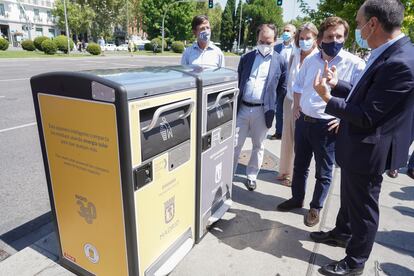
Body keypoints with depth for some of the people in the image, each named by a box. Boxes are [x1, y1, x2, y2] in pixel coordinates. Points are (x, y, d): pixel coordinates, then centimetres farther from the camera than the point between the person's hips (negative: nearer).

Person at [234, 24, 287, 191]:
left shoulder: (280, 61, 1)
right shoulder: (246, 58, 7)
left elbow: (282, 87, 7)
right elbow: (238, 81, 11)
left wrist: (271, 103, 2)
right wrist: (235, 102, 6)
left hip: (262, 111, -1)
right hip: (242, 108, 2)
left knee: (258, 146, 11)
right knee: (234, 144, 5)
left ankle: (251, 176, 27)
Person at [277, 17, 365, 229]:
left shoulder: (355, 64, -11)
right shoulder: (310, 61, 4)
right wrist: (296, 106, 10)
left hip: (328, 126, -4)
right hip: (303, 121, 5)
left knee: (323, 172, 10)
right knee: (300, 164, 18)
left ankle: (316, 207, 30)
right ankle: (297, 198, 38)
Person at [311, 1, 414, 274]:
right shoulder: (391, 53, 4)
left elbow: (367, 116, -27)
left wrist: (328, 98, -20)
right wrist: (337, 84, 6)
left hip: (368, 150, -9)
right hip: (358, 145, 9)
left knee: (363, 207, 10)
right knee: (350, 197, 27)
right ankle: (342, 233, 51)